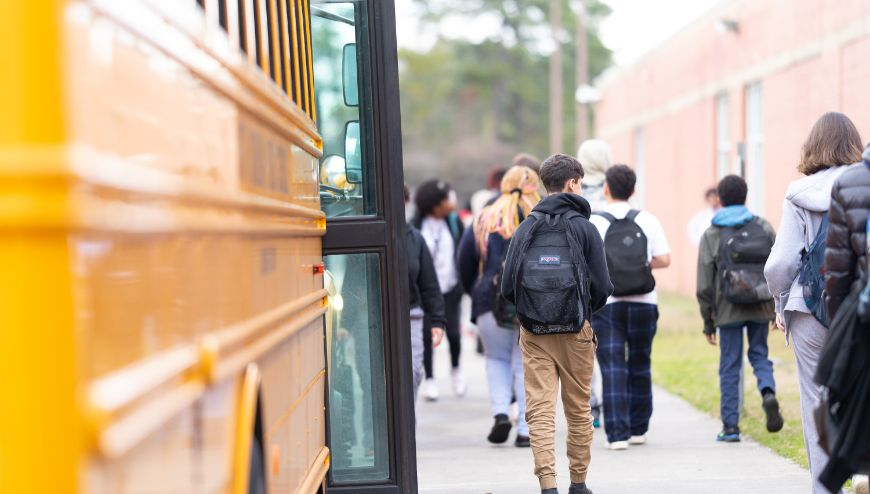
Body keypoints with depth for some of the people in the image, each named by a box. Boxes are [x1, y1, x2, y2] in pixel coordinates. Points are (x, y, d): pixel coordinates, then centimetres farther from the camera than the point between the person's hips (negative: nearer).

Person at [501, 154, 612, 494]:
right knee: (578, 411, 12)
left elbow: (507, 288, 0)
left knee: (539, 411, -1)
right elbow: (602, 288, -7)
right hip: (575, 334, -1)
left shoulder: (525, 228, 3)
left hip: (533, 336, 1)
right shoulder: (584, 227, -4)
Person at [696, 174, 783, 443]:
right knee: (759, 354, 16)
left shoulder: (711, 235, 0)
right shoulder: (764, 227, 4)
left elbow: (705, 286, -1)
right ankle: (768, 392, -13)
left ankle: (730, 426, 5)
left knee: (729, 366, 4)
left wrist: (708, 322, 6)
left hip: (729, 311, -2)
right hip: (761, 308, 2)